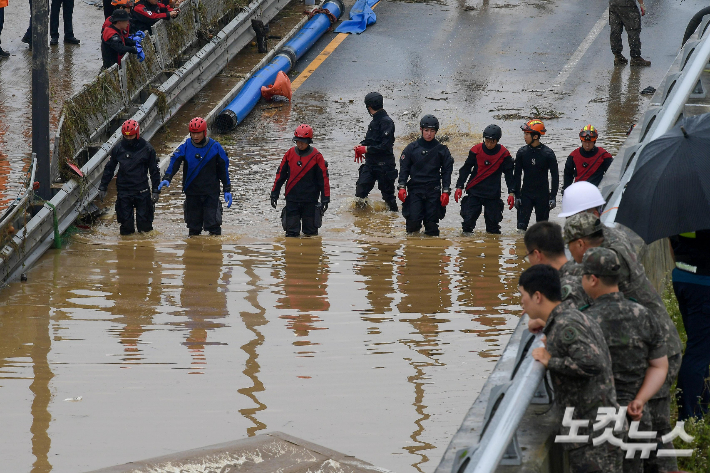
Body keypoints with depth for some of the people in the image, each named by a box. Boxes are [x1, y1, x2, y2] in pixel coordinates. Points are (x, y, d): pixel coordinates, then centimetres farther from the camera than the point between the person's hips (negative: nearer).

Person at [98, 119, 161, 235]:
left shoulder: (147, 148, -2)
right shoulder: (118, 148, 2)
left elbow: (154, 170, 4)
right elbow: (109, 168, 12)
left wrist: (156, 190, 1)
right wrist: (102, 187, 10)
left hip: (142, 191, -1)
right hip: (123, 190, 1)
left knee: (144, 223, 1)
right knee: (126, 222, 2)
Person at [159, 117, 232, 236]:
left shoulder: (215, 147, -2)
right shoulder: (185, 147, 0)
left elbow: (223, 169, 5)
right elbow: (174, 162, -11)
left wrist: (227, 190, 4)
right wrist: (167, 178, -28)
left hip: (211, 193, -2)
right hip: (192, 193, 2)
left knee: (212, 223, -7)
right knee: (193, 224, 8)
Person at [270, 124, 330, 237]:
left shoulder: (316, 156, -4)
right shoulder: (290, 154, 4)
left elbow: (324, 178, -2)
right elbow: (280, 174, 11)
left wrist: (325, 198, -5)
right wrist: (274, 193, 10)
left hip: (310, 200, -2)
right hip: (292, 199, 2)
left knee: (310, 232, 4)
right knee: (291, 232, -1)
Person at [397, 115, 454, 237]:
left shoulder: (442, 150, 5)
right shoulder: (412, 148, 4)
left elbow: (447, 171, 8)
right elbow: (404, 168, 7)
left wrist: (445, 191, 0)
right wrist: (402, 187, -4)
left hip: (434, 191, 0)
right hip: (415, 189, 0)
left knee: (432, 221, -1)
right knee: (413, 220, -10)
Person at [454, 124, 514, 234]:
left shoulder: (503, 154, -3)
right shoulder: (476, 150, -3)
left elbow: (509, 174, 5)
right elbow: (465, 169, 6)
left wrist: (511, 193, -2)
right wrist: (459, 186, 0)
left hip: (493, 194, 0)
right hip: (474, 191, 0)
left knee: (493, 221, 2)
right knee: (468, 220, -5)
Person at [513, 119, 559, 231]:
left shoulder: (548, 153, -6)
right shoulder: (522, 152, 1)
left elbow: (555, 176, -1)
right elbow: (517, 175, 7)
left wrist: (553, 196, -6)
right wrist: (516, 195, 1)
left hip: (543, 195, -2)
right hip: (526, 194, 2)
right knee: (521, 225, -7)